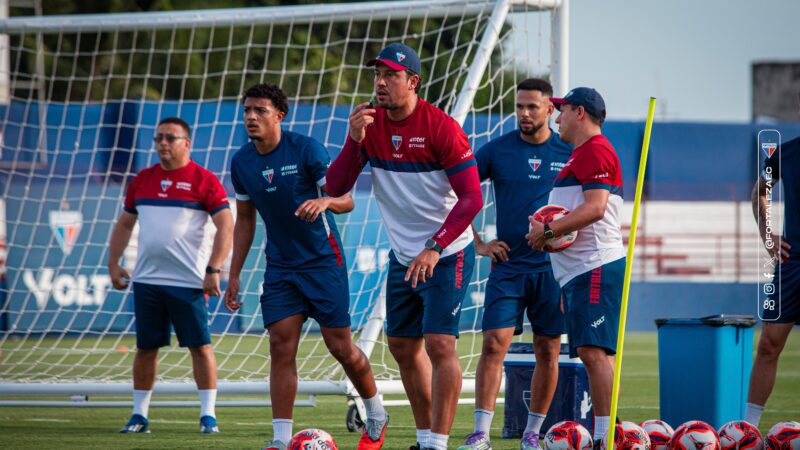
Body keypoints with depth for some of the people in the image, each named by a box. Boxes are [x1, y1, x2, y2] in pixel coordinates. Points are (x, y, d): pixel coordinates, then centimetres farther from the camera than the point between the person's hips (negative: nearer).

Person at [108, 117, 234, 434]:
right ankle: (139, 415, 14)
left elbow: (226, 227, -8)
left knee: (200, 346, -4)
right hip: (146, 278, 5)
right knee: (145, 348, 8)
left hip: (187, 281, -5)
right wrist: (113, 264, 12)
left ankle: (208, 414, 0)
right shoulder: (143, 180, 13)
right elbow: (125, 224, 21)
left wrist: (213, 270, -15)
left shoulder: (204, 181, -4)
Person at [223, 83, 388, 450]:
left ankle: (376, 416, 23)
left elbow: (346, 201, -14)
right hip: (280, 265, 4)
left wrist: (325, 201, -37)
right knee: (281, 346, -7)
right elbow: (244, 219, 13)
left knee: (340, 347, -1)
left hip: (323, 260, -4)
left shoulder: (306, 149, -14)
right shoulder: (242, 162, 2)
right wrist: (234, 275, 11)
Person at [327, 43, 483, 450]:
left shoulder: (441, 127, -17)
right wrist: (354, 141, -19)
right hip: (403, 256, 7)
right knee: (402, 347, 11)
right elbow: (335, 188, -3)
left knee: (439, 344, -14)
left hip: (447, 256, -7)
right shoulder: (369, 124, 0)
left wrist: (434, 248, -25)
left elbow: (471, 197, -19)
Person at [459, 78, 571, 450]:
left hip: (552, 267, 1)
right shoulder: (497, 150, 1)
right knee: (494, 345, -11)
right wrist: (478, 244, 1)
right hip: (507, 265, -1)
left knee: (548, 352, 3)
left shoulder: (569, 154, 3)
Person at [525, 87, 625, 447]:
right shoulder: (581, 154, 25)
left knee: (594, 350, -18)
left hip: (597, 269, -11)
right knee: (591, 353, 8)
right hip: (578, 272, 11)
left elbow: (595, 207, -20)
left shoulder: (595, 150, -8)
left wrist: (549, 230, -17)